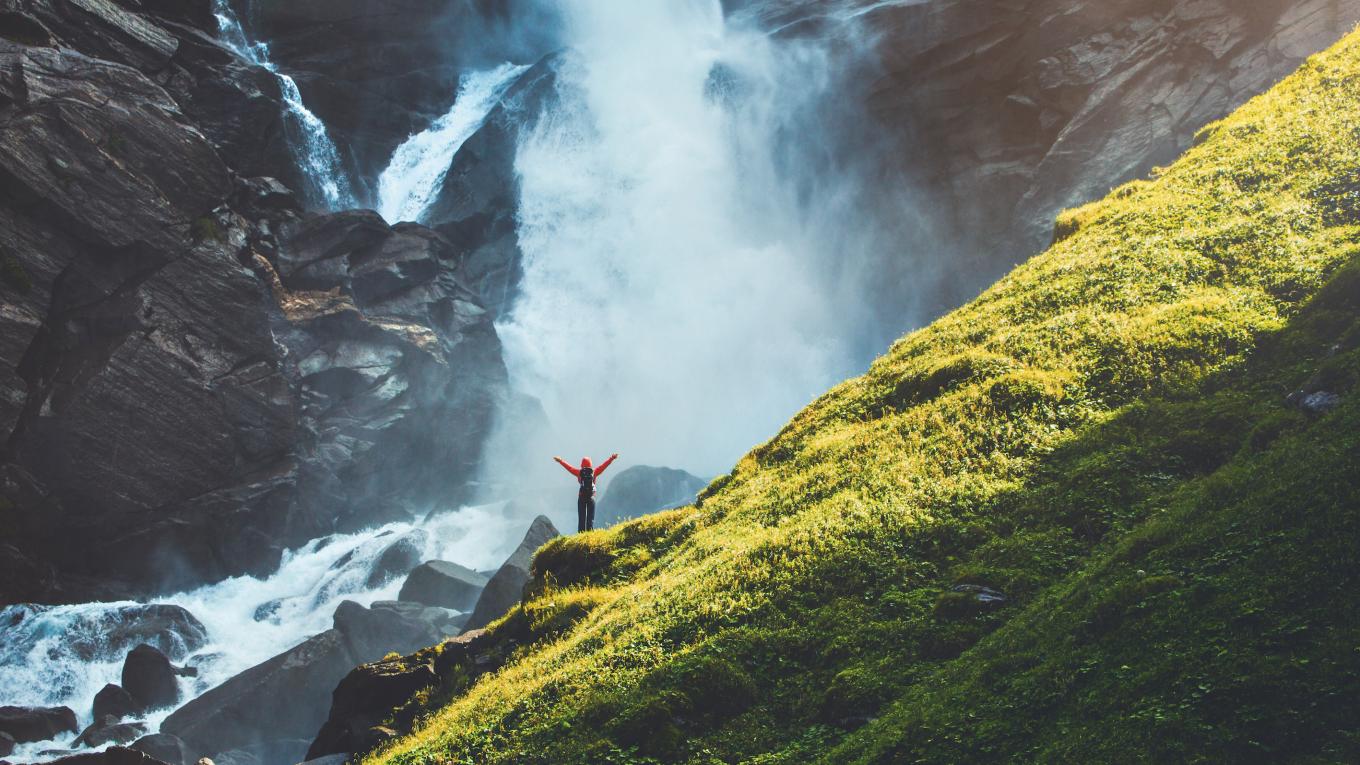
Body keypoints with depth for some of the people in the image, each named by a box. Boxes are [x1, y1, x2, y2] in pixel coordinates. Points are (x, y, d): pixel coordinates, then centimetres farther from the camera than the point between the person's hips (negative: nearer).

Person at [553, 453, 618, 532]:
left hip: (581, 497, 0)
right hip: (591, 497, 0)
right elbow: (604, 465, 6)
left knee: (581, 518, 4)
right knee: (590, 519, 3)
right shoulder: (594, 472, 0)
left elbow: (569, 467, 9)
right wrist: (612, 458, 15)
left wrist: (560, 460, 21)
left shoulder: (579, 472, -1)